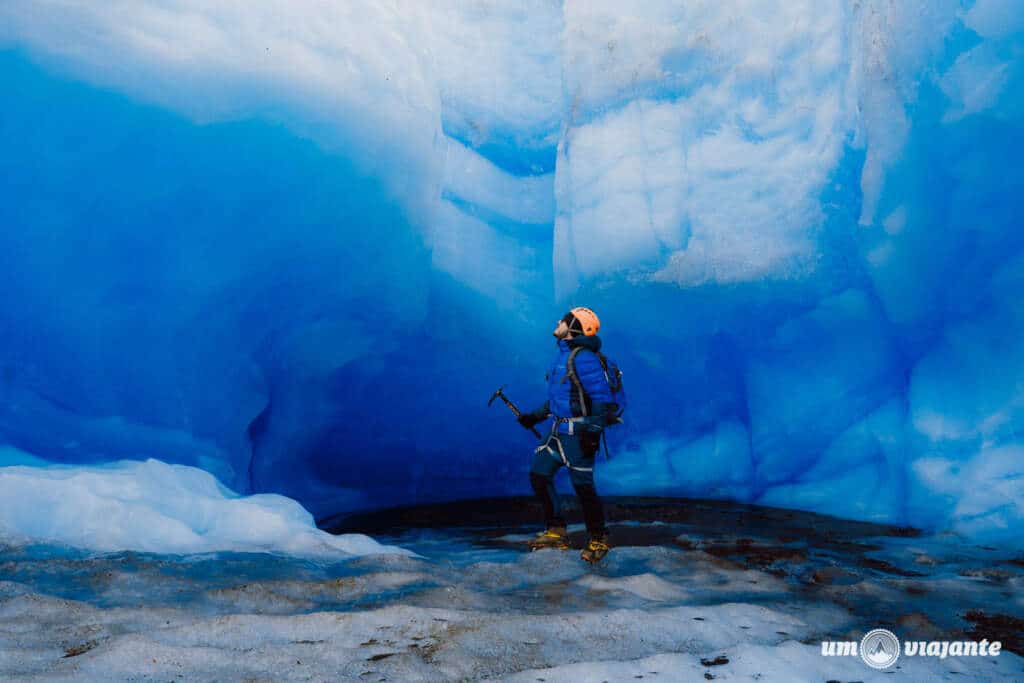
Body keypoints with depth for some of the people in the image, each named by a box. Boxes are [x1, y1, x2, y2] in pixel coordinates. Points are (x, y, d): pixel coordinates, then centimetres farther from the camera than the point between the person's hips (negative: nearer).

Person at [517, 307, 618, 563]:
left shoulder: (584, 358, -18)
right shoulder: (563, 355, 13)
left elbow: (603, 398, -21)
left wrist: (593, 432, -25)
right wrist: (536, 416, 21)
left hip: (578, 434, -10)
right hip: (558, 430, 10)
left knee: (582, 486, -2)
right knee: (539, 475, 10)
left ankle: (598, 540, 16)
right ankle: (556, 533, 21)